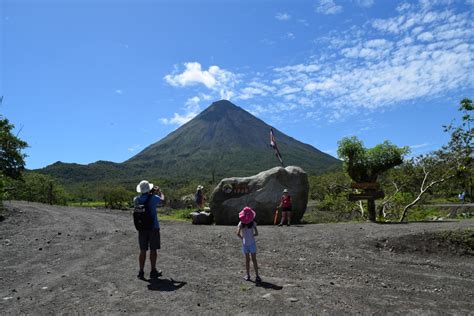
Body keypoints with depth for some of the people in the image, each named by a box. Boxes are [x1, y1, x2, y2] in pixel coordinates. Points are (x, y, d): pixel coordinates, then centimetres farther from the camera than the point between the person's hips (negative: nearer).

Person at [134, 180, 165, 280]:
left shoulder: (137, 199, -3)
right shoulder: (153, 198, -13)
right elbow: (162, 200, 8)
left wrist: (151, 192, 29)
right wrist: (160, 191, 25)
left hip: (142, 228, 3)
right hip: (153, 227, -3)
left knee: (143, 250, 11)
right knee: (153, 250, 7)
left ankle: (141, 272, 14)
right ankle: (153, 272, 15)